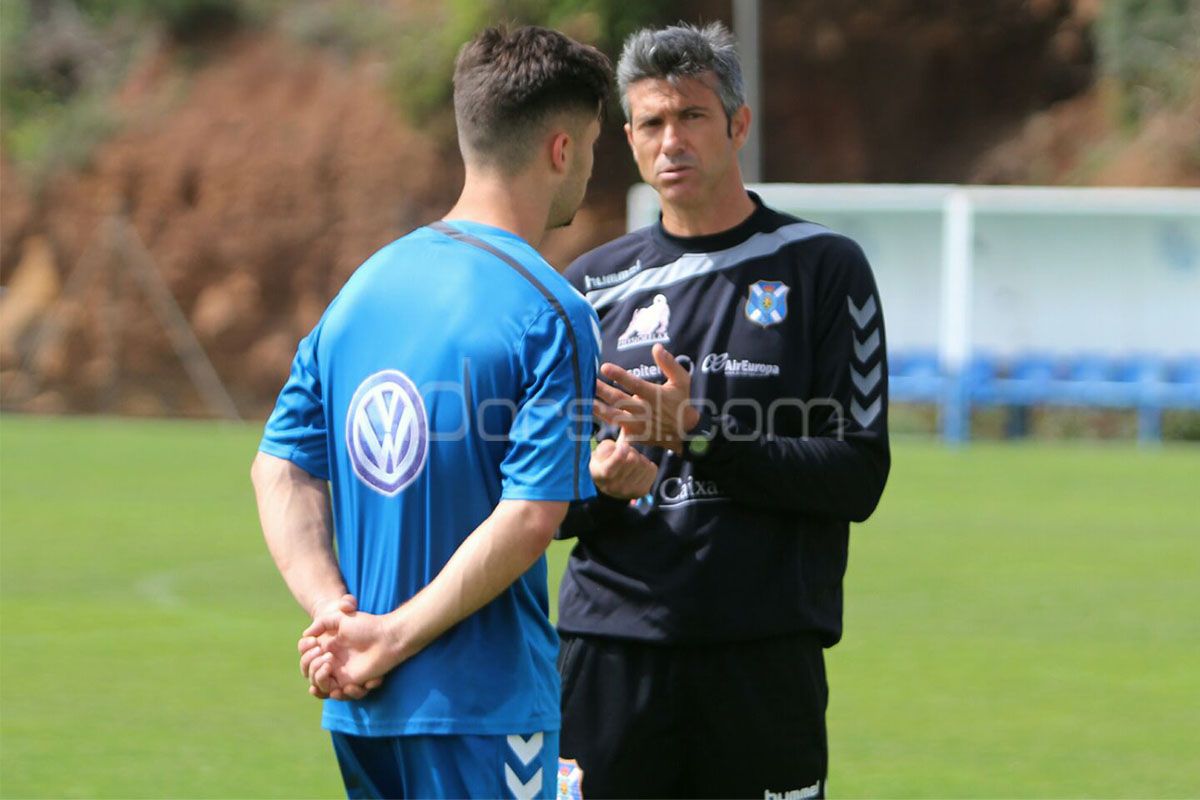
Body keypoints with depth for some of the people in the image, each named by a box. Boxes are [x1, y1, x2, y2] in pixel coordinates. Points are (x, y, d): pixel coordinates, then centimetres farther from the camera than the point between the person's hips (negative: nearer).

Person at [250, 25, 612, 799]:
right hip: (480, 706, -7)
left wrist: (334, 612, -3)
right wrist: (392, 638, -13)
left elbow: (281, 467, 8)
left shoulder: (366, 283, 10)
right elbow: (529, 517, -19)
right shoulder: (550, 313, -12)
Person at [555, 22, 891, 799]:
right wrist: (600, 486, -9)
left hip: (764, 657, -2)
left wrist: (700, 437, -14)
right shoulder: (594, 284, 13)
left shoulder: (822, 268, 3)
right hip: (610, 651, 2)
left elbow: (858, 477, -4)